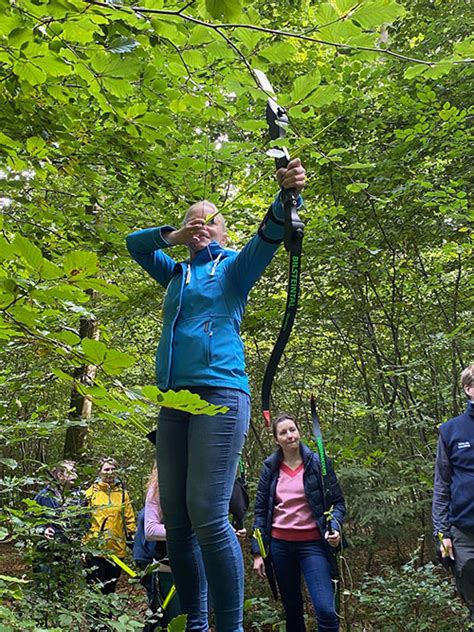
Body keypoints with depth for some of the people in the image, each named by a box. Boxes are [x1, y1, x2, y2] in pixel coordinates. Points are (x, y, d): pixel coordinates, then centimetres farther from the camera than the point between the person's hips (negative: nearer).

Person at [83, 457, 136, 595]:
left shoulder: (122, 493, 9)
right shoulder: (91, 492, 1)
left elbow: (129, 517, 11)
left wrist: (132, 534, 5)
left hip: (116, 547, 3)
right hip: (95, 546, -2)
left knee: (111, 585, 12)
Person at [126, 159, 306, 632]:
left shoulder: (234, 266, 10)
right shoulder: (177, 274, 24)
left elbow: (268, 235, -8)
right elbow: (134, 243, 29)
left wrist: (287, 195, -28)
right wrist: (172, 236, 10)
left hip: (219, 394, -6)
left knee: (207, 514, -16)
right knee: (175, 519, 4)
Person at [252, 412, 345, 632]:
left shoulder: (317, 463, -3)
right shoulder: (270, 468, 4)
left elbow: (338, 502, 1)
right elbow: (260, 511, 6)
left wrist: (334, 527, -19)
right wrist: (257, 552, 2)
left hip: (313, 544, -3)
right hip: (280, 545, 3)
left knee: (326, 610, -15)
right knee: (292, 609, 13)